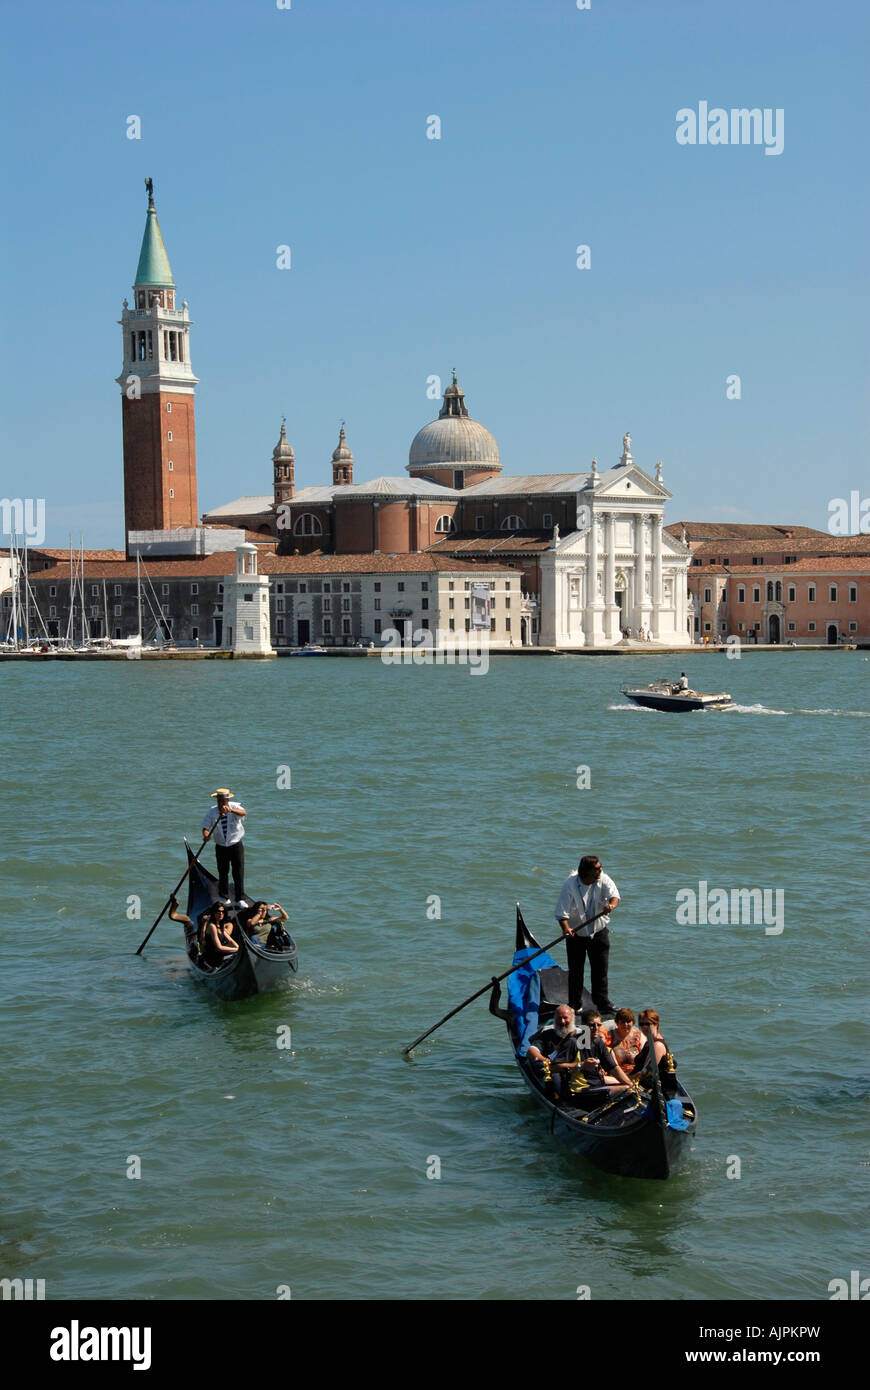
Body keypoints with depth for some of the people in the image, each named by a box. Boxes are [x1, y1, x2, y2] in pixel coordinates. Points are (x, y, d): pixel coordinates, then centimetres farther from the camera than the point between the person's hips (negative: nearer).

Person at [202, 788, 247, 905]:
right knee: (223, 872, 7)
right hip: (221, 846, 2)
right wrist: (206, 835, -32)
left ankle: (240, 899, 2)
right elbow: (206, 827, -8)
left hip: (236, 844, -2)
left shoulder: (234, 807, -8)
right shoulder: (211, 812, -2)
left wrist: (230, 809, -49)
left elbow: (243, 812, -31)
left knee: (239, 872, -4)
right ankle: (224, 896, 23)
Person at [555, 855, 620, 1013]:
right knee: (575, 971, 5)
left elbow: (614, 896, -22)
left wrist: (611, 905, -46)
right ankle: (574, 1004, 17)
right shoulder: (570, 884, -18)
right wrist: (566, 927, -39)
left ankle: (603, 1003, 14)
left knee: (600, 970, 4)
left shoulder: (604, 880, -9)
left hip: (599, 931, 2)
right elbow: (562, 911, -21)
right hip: (576, 933, -2)